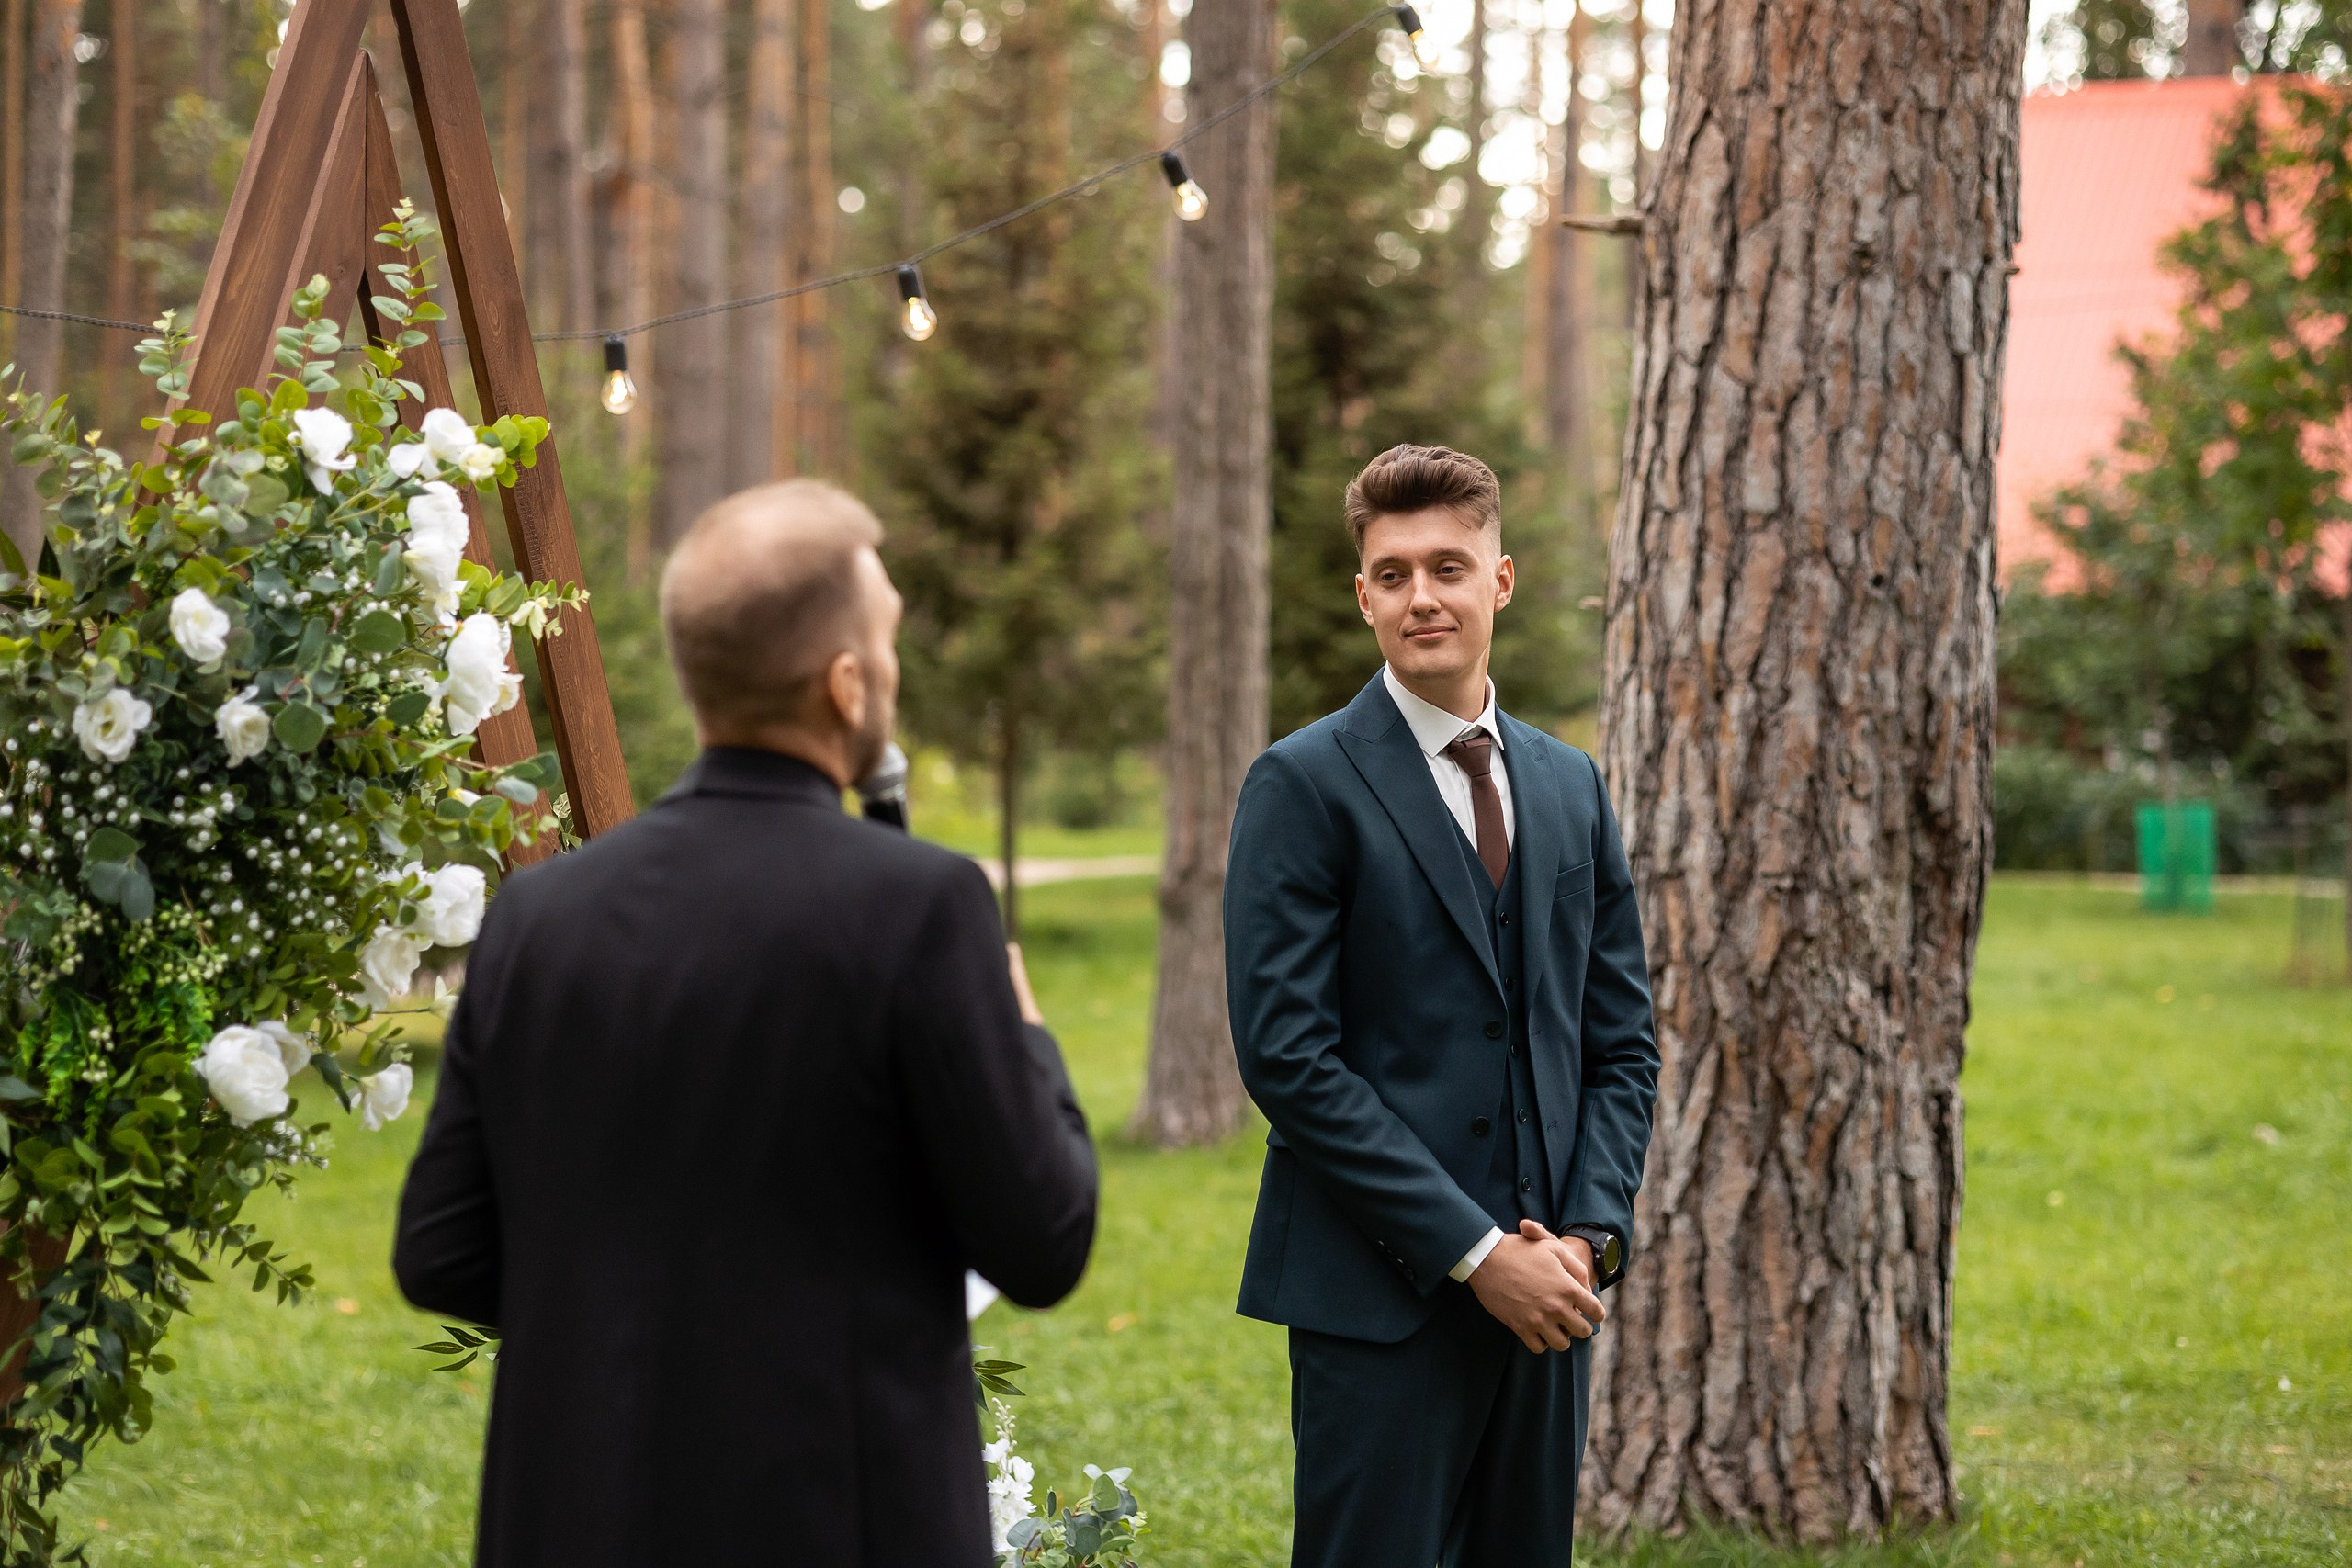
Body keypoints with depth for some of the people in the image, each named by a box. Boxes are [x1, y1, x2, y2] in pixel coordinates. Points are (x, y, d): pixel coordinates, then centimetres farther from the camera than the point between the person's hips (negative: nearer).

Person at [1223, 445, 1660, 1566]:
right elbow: (1286, 1054, -12)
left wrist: (1591, 1235, -2)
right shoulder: (1304, 786, -5)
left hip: (1543, 1292, 5)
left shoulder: (1570, 787, 13)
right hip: (1379, 1295, -5)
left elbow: (1622, 1041, 15)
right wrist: (1474, 1250, -15)